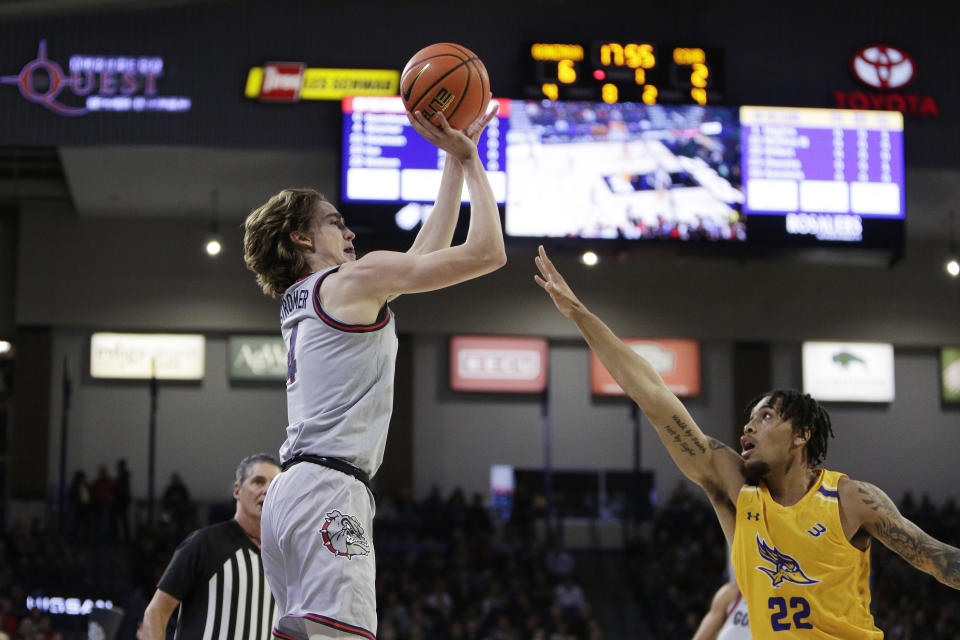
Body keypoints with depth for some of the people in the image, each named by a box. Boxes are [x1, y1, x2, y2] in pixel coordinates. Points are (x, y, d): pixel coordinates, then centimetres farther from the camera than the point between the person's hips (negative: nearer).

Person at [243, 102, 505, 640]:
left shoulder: (303, 298, 26)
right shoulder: (357, 278, 0)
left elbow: (426, 254, 32)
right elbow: (487, 251, -2)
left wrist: (455, 160, 32)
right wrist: (470, 159, 10)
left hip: (292, 491, 10)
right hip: (331, 489, -10)